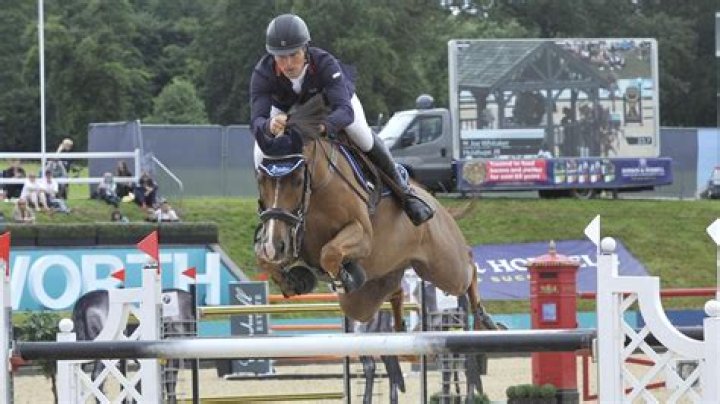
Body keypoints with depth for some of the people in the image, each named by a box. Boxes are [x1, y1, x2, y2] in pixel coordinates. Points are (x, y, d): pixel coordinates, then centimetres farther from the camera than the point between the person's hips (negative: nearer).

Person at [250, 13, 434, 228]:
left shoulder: (325, 64, -42)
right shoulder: (262, 74, -39)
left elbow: (345, 110, -52)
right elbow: (256, 120, -47)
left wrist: (323, 126, -75)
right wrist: (269, 126, -73)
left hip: (331, 99, -1)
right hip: (286, 109, 1)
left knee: (365, 139, -18)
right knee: (262, 156, -16)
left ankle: (403, 192, 7)